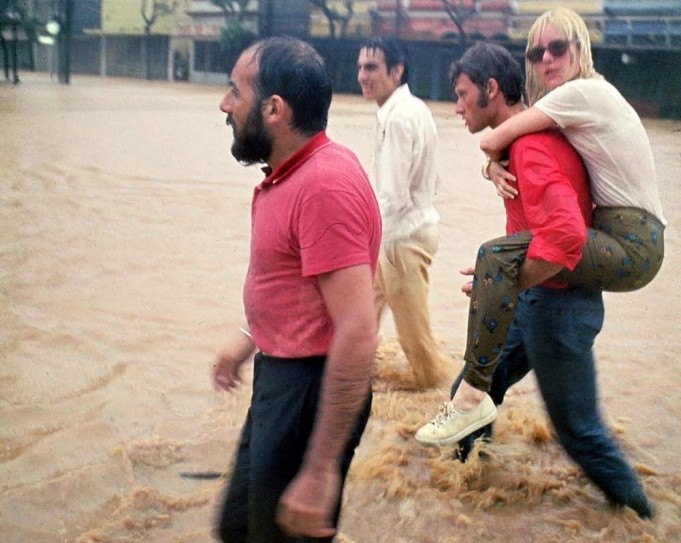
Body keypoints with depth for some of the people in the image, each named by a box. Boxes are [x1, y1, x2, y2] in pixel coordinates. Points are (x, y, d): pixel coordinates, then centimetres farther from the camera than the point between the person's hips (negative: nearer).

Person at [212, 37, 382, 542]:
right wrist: (252, 336, 27)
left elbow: (357, 335, -30)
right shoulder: (298, 170, 6)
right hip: (280, 375, 10)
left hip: (311, 390, -10)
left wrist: (320, 470, -29)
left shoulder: (325, 184, -26)